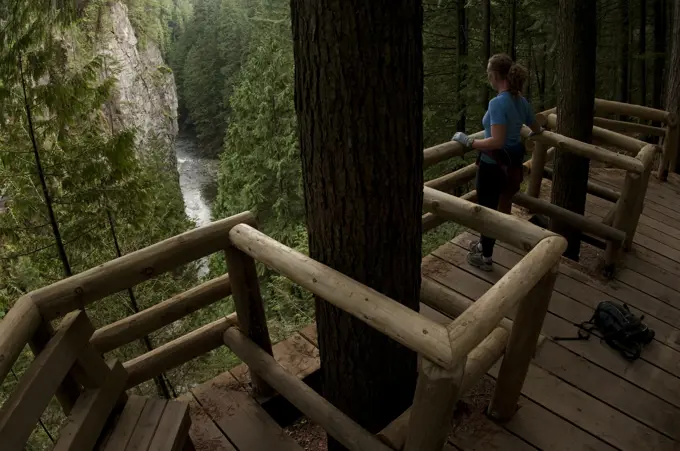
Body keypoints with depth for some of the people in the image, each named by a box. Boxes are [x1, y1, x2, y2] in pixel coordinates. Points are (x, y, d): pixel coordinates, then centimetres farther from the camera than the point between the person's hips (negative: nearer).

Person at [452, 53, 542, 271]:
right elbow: (536, 129, 17)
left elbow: (496, 142, -32)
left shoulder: (497, 103, -25)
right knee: (501, 206, 24)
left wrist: (469, 141, -20)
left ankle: (486, 258, 24)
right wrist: (530, 133, 40)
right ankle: (486, 245, 43)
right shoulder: (522, 101, 1)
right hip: (513, 162, 8)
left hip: (493, 165, -8)